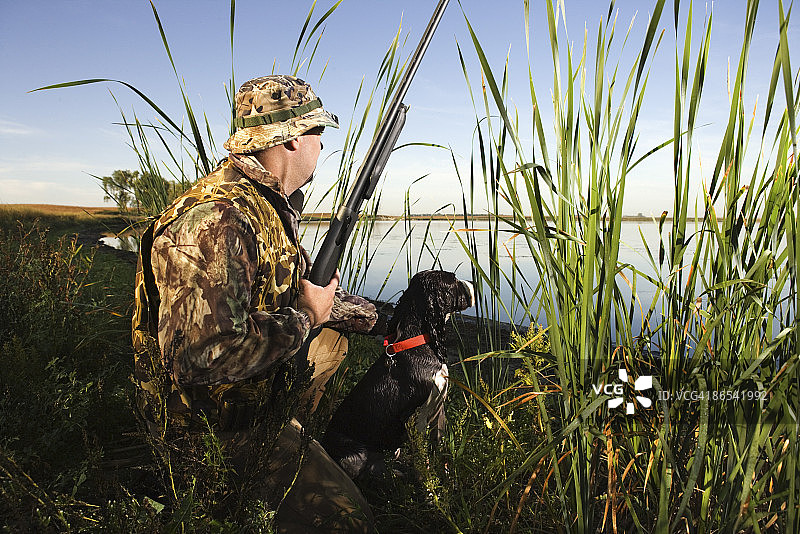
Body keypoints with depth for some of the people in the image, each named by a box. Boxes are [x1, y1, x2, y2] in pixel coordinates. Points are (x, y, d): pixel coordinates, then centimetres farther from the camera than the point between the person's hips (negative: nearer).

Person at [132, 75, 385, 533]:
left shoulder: (271, 205, 6)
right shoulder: (217, 220, -28)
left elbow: (306, 291, 18)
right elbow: (206, 354, -37)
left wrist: (379, 320, 18)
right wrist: (304, 317, -24)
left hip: (267, 386, 10)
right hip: (225, 423, -9)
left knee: (336, 336, 24)